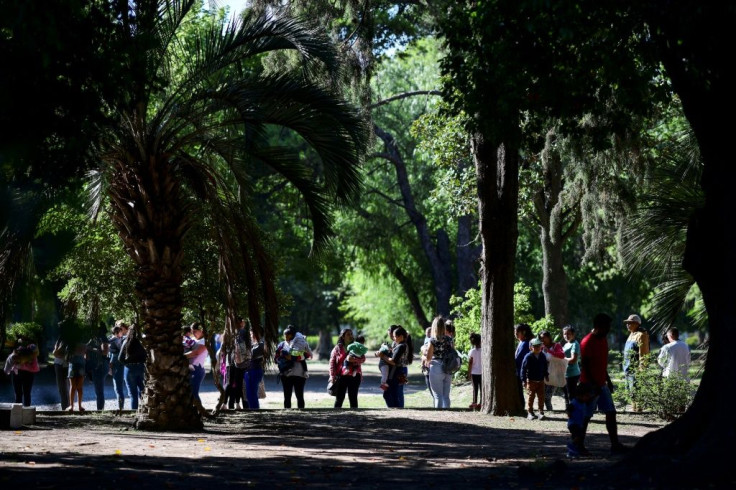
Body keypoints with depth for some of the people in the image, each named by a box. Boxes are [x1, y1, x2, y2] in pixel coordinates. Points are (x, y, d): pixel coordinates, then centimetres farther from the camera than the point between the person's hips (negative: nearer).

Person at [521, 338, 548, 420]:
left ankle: (541, 412, 12)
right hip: (531, 381, -4)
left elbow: (545, 367, 19)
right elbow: (523, 368, -10)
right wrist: (524, 380, -12)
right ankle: (530, 412, 9)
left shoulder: (543, 356, 4)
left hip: (541, 380, 4)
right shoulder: (528, 357, -11)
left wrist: (546, 375, 22)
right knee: (530, 396, 1)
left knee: (541, 397, 5)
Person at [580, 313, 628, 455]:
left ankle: (615, 445, 9)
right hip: (590, 385, -9)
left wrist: (608, 380, 17)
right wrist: (593, 385, -21)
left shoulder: (603, 340, 10)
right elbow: (584, 366, -18)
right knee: (586, 416, -2)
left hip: (602, 384, 9)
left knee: (611, 413, 6)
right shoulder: (587, 342, -17)